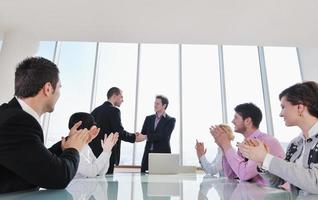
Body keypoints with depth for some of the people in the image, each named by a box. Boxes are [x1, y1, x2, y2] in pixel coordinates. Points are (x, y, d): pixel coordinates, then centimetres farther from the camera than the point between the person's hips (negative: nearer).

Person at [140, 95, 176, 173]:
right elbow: (143, 133, 8)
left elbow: (164, 136, -13)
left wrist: (147, 137, -21)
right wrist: (139, 135, -16)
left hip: (162, 153, -4)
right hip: (148, 153, 4)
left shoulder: (170, 120, -1)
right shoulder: (149, 118, 15)